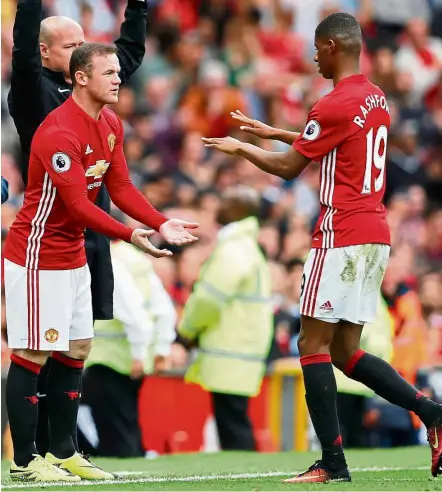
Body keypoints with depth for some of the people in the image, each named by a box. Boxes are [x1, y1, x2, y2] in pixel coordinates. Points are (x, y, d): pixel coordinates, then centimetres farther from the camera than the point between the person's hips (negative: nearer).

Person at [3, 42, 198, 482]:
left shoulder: (111, 125, 7)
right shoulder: (58, 132, -23)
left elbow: (120, 187, 7)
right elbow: (78, 205, -26)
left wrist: (162, 224, -7)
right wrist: (131, 236, -32)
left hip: (73, 256, 10)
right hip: (37, 256, -10)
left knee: (76, 350, 11)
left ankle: (63, 453, 18)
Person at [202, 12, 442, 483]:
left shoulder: (334, 105, -14)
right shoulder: (375, 99, 14)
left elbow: (288, 167, -5)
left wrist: (241, 147, 11)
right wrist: (275, 132, 34)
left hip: (342, 236, -9)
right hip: (375, 236, 9)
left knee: (313, 345, -4)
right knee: (345, 351, 12)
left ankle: (332, 461, -7)